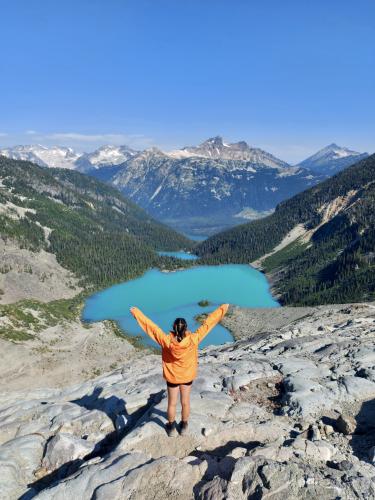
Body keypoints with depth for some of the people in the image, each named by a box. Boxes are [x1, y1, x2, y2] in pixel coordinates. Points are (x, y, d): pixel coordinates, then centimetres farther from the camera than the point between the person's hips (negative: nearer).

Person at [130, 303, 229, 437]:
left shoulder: (166, 340, -32)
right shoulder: (193, 339, -30)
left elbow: (151, 326, -24)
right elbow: (207, 323, -23)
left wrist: (136, 312, -14)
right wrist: (222, 309, -14)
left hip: (172, 376, 0)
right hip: (187, 376, 1)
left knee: (172, 403, 20)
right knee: (185, 402, 21)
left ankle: (171, 428, 39)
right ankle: (184, 426, 40)